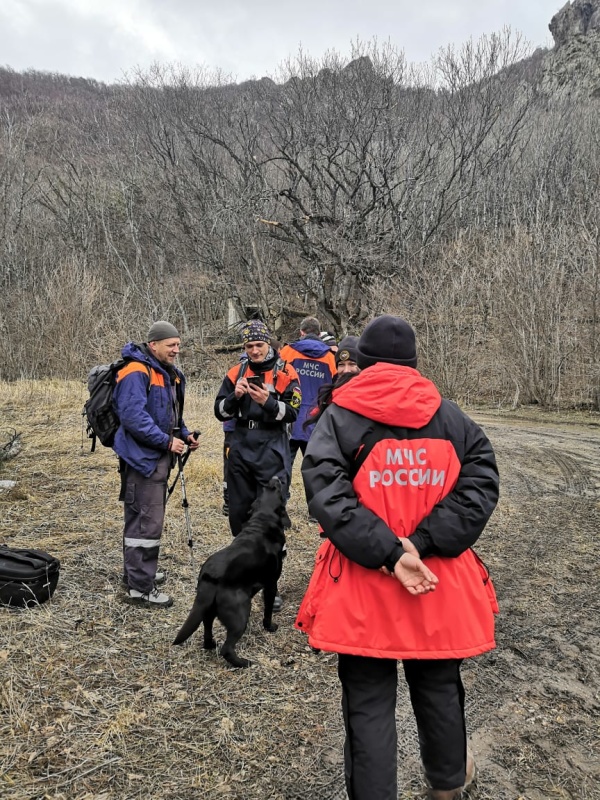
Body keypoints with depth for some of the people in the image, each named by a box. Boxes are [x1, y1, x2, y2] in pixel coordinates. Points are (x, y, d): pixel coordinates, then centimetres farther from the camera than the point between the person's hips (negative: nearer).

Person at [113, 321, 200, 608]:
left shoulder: (169, 373, 15)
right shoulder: (136, 373, -18)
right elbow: (133, 416, -27)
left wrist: (185, 434, 7)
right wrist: (167, 441, -24)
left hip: (158, 456, 10)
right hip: (142, 456, -10)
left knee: (141, 517, 20)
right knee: (147, 522, -8)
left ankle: (137, 571, 33)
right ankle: (140, 587, 0)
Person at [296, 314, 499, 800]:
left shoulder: (340, 416, -5)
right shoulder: (450, 417, 2)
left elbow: (325, 491, -19)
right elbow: (481, 482, -8)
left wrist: (388, 553, -22)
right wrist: (424, 542, -17)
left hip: (363, 584, -3)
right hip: (440, 582, 3)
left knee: (369, 701, 10)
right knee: (438, 687, 25)